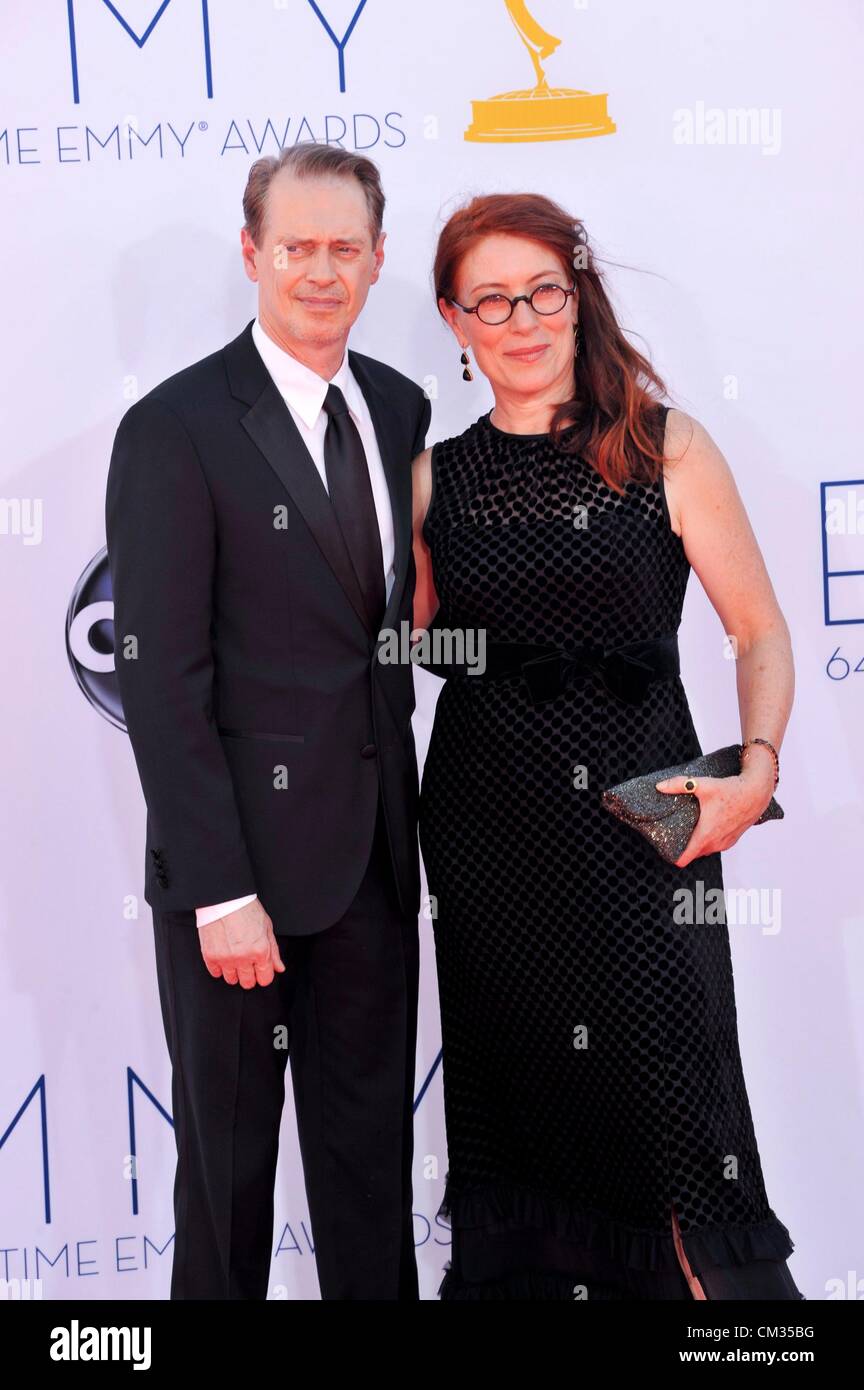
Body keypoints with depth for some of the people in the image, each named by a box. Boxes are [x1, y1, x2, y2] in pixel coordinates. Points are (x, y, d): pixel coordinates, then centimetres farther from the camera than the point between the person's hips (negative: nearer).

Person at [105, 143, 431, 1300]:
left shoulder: (401, 409, 8)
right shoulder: (176, 429, -11)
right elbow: (159, 678, -14)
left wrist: (406, 809, 6)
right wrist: (220, 890, -18)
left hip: (375, 847, 6)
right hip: (245, 853, -5)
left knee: (372, 1140, 17)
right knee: (229, 1148, 12)